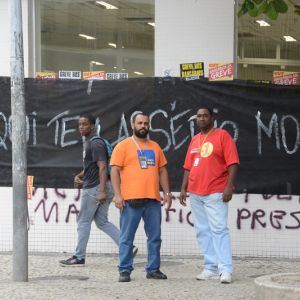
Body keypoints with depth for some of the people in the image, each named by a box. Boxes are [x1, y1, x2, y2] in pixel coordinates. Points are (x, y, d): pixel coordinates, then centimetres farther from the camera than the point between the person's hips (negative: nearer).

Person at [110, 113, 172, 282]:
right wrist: (117, 195, -13)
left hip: (153, 200, 5)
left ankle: (153, 269, 15)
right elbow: (115, 170, -5)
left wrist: (167, 193, 11)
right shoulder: (123, 146, 1)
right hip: (131, 199, -5)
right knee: (127, 238, -2)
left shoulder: (155, 147, 16)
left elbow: (162, 170, 19)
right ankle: (125, 271, 2)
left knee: (155, 237, 7)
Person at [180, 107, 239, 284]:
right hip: (195, 194, 6)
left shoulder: (222, 135, -3)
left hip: (215, 193, -6)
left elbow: (232, 163, -8)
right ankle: (211, 268, 10)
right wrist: (184, 188, 13)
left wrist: (229, 186, -16)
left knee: (219, 229, -11)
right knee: (203, 232, 6)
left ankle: (226, 269, -12)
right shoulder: (194, 140, 16)